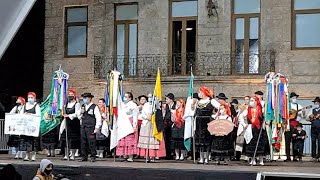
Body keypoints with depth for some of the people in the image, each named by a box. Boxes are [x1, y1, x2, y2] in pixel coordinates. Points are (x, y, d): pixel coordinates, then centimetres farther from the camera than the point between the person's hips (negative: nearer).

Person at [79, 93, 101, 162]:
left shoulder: (94, 107, -2)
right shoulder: (83, 107, 17)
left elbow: (98, 118, -6)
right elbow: (80, 117, 23)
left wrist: (97, 128, -11)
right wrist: (81, 113, 1)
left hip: (91, 128, -6)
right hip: (83, 127, 6)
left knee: (91, 142, -6)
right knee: (83, 142, 5)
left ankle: (93, 157, 0)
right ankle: (84, 157, 10)